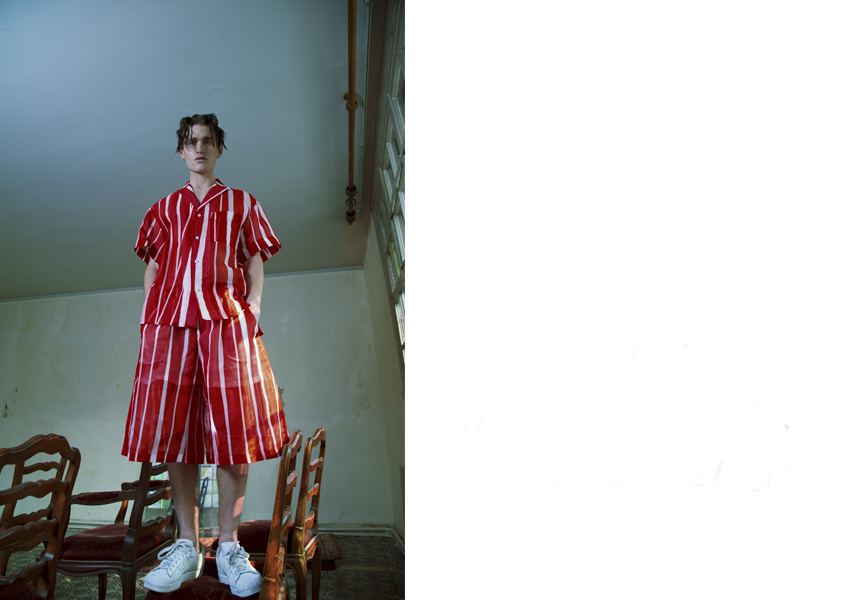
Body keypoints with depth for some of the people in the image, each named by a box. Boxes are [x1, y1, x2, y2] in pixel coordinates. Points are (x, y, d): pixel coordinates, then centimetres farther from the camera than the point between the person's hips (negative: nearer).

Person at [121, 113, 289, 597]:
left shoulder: (241, 204, 18)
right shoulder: (164, 209, 23)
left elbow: (256, 263, 11)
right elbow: (153, 268, 19)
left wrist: (251, 312, -3)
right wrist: (148, 319, 5)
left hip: (228, 321, -2)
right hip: (169, 322, 2)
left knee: (234, 430, -6)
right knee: (174, 431, 0)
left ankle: (229, 546, 5)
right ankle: (188, 545, 11)